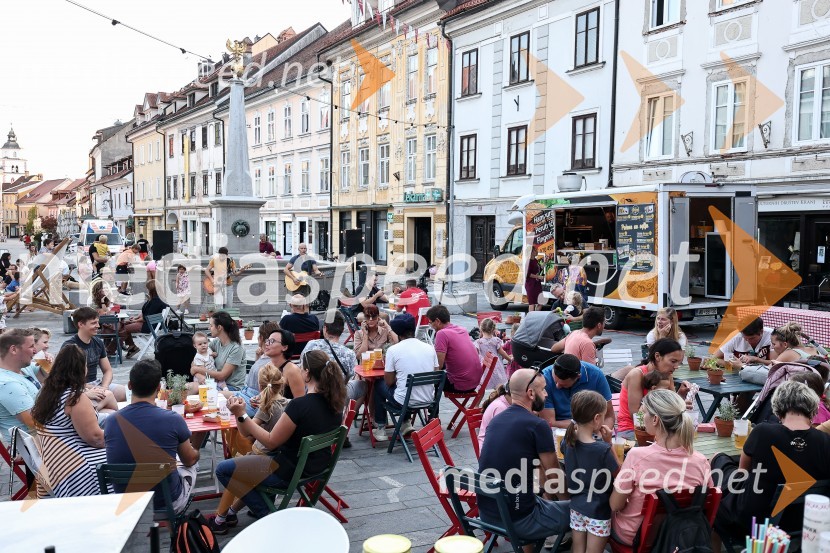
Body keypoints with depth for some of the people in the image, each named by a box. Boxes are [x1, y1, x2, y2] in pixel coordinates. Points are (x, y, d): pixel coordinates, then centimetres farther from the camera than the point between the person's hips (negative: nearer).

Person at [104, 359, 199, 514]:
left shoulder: (110, 422, -12)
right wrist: (195, 451, 23)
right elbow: (190, 460, -2)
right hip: (169, 503, -3)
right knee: (192, 463, 28)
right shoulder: (173, 420, -21)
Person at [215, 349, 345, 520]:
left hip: (293, 471, -9)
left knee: (223, 470, 1)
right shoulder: (334, 402, -6)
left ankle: (266, 515, 3)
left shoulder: (299, 405, -29)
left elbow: (270, 442, -19)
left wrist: (241, 415, -20)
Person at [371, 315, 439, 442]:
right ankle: (406, 424, 26)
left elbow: (389, 381, -5)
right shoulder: (429, 348, 0)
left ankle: (380, 429, 29)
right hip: (428, 400, 4)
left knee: (379, 385, 24)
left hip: (404, 402, -4)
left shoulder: (393, 350, -11)